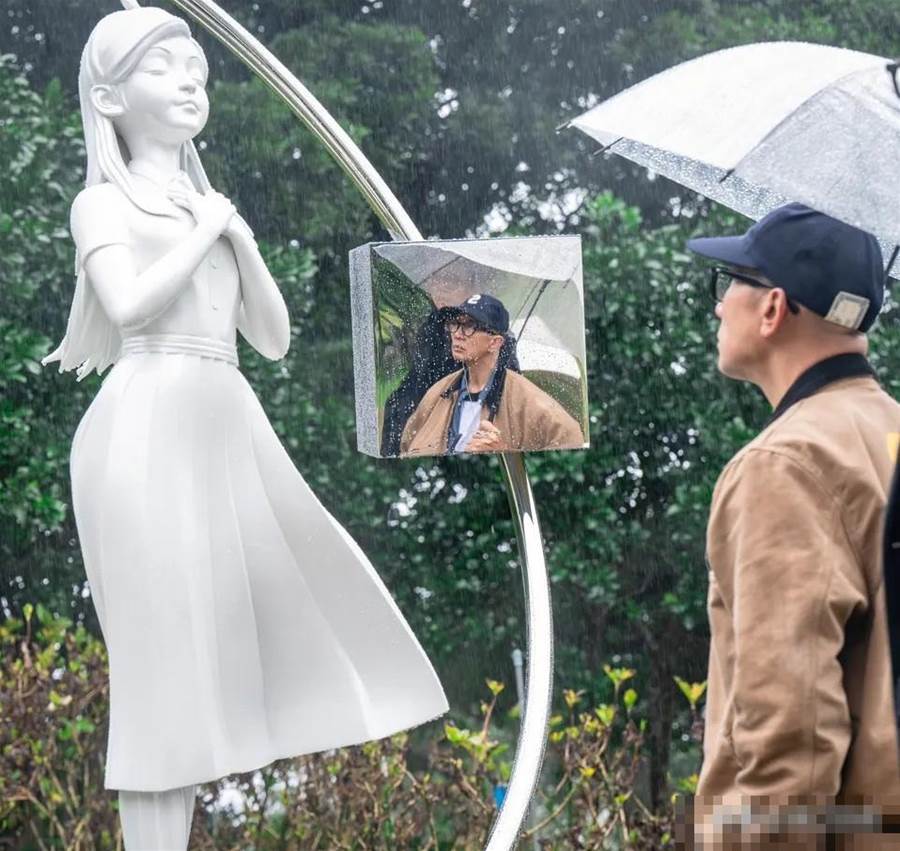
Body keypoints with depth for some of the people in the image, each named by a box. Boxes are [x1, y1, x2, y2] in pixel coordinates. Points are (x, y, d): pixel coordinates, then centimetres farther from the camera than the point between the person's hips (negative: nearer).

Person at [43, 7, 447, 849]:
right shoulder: (103, 203, 3)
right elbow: (128, 305, -15)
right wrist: (206, 232, -5)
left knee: (207, 657, 3)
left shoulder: (213, 209, 21)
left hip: (228, 431, 7)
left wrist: (239, 238, 5)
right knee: (163, 657, -8)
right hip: (147, 433, -6)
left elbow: (274, 338, 17)